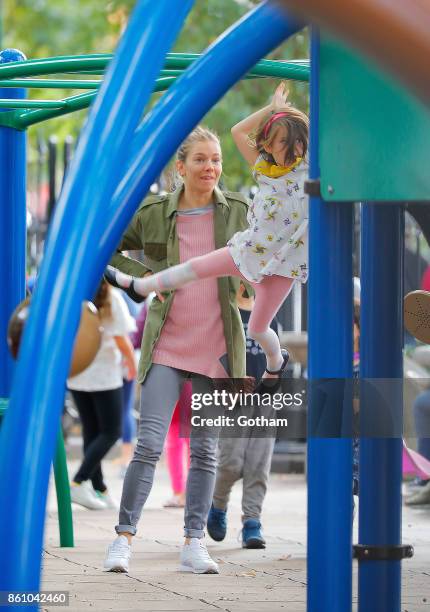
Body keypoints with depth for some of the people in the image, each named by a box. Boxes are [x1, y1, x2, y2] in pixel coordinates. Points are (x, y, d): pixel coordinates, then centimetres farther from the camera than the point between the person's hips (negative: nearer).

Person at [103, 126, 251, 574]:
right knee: (150, 443, -9)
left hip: (217, 346, 2)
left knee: (205, 449, 5)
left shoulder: (235, 211, 5)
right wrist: (145, 275, 0)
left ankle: (193, 544, 10)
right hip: (167, 345, -2)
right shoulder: (154, 213, 0)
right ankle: (124, 537, -4)